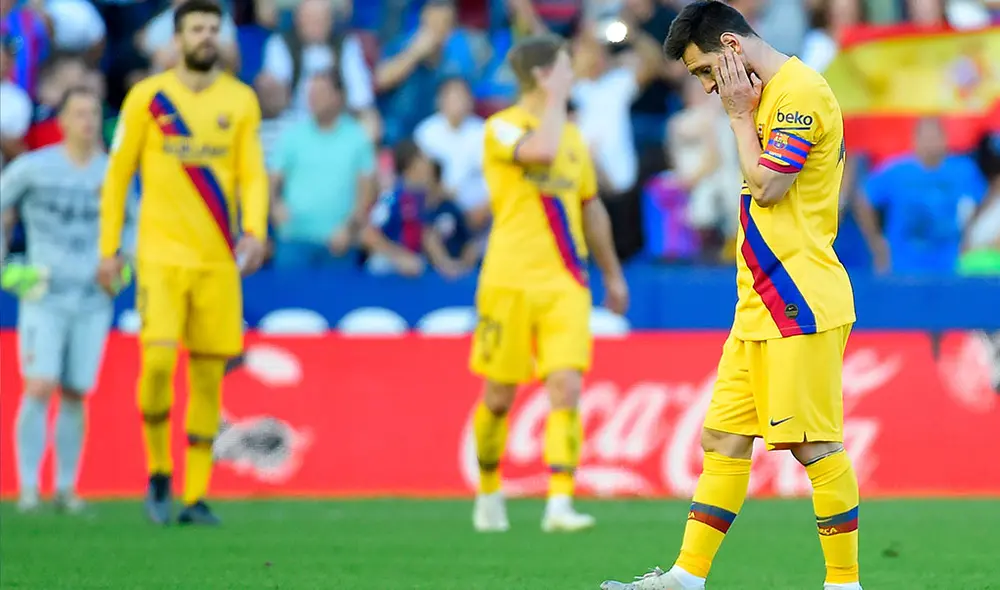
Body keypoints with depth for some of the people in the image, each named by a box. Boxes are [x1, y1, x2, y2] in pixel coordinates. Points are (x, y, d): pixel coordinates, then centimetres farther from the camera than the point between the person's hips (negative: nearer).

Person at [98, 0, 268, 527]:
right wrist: (108, 249, 4)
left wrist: (254, 232, -12)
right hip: (161, 254, -2)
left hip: (218, 260, 2)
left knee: (208, 375, 2)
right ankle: (158, 474, 4)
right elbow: (118, 174, 7)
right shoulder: (147, 97, 2)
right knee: (158, 360, -17)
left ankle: (196, 497, 8)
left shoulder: (240, 101, 7)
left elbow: (252, 175, 5)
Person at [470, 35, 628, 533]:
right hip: (510, 281, -4)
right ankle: (489, 494, 25)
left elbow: (590, 207, 24)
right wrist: (555, 100, -13)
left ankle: (560, 503, -16)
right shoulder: (502, 127, -5)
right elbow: (540, 151, -28)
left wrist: (612, 273, 27)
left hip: (565, 284, 4)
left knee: (566, 387, -12)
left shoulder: (572, 134, 15)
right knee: (499, 395, 5)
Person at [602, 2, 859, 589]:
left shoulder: (800, 91, -12)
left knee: (816, 446, -7)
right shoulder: (770, 95, 18)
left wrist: (741, 116, -7)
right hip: (760, 304, 10)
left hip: (799, 302, -10)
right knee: (725, 440, 8)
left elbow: (767, 186, -17)